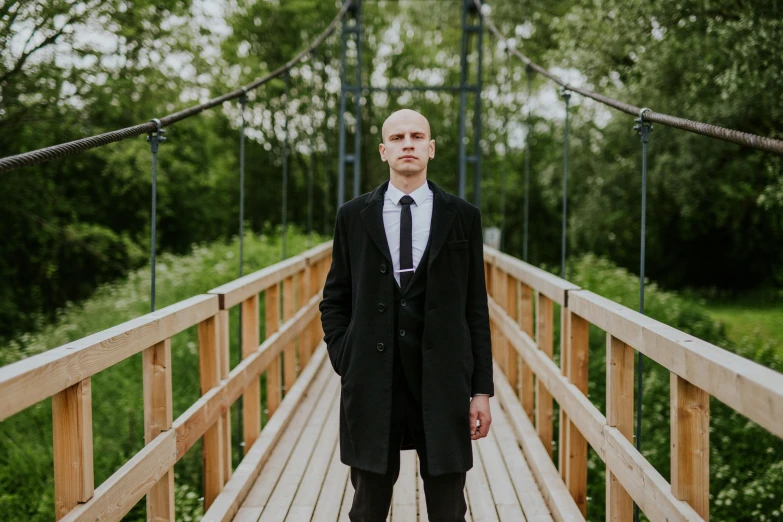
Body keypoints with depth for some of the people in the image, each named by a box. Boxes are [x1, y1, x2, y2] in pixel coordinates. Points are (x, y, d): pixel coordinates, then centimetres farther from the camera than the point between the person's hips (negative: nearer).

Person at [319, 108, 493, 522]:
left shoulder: (462, 216, 4)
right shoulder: (353, 216, 6)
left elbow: (476, 307, 4)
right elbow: (334, 299, 12)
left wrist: (482, 390, 1)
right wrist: (344, 361, -2)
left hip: (443, 383, 0)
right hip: (372, 385, 1)